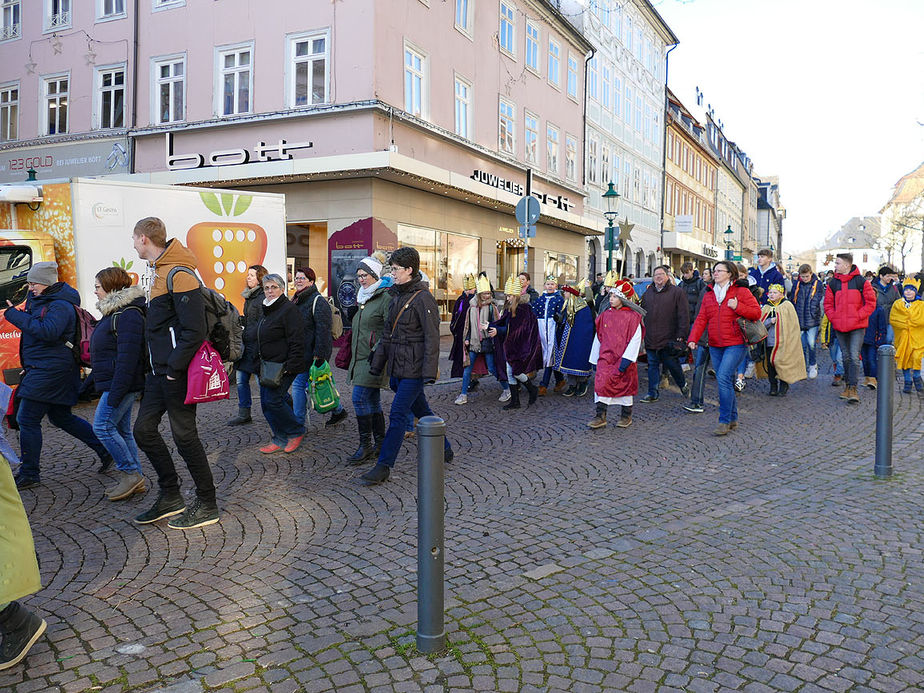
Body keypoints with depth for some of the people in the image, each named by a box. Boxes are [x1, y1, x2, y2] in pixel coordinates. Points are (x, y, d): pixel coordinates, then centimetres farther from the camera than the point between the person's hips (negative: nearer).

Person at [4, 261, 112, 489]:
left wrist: (16, 316, -26)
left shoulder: (61, 306, -17)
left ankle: (28, 474, 3)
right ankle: (105, 449, 22)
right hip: (41, 369, 11)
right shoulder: (38, 299, 14)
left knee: (27, 419, -6)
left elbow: (48, 332, -32)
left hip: (50, 371, -11)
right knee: (61, 417, 17)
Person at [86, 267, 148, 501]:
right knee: (121, 429, 11)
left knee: (103, 426, -10)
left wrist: (115, 392, -25)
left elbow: (127, 357, -23)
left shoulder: (128, 314, -17)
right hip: (113, 383, 11)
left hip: (122, 384, -10)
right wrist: (90, 381, 25)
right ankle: (134, 480, 16)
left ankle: (131, 473, -2)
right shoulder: (114, 311, 17)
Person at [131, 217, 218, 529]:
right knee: (144, 429, 12)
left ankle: (207, 506, 12)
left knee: (184, 435, -1)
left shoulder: (179, 274, -17)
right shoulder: (159, 271, 15)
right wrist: (159, 367, 15)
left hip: (177, 372, -10)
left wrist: (174, 369, -19)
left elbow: (194, 331, -23)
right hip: (160, 369, 10)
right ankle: (170, 497, 24)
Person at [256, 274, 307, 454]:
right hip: (267, 365, 10)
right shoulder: (267, 310, 16)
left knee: (273, 400, -12)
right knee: (266, 403, 8)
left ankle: (296, 432, 8)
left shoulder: (289, 309, -14)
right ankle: (280, 440, 18)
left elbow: (297, 342, -20)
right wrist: (260, 362, 21)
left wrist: (290, 366, -23)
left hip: (283, 366, -9)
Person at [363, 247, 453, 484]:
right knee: (422, 411, 17)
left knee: (398, 414, -8)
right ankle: (444, 449, 32)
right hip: (397, 367, 8)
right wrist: (377, 364, 18)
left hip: (414, 369, -8)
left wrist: (429, 372, -20)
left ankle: (383, 466, -4)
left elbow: (432, 338, -16)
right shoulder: (396, 296, 14)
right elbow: (387, 334, 19)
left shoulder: (423, 298, -12)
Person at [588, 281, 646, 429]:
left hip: (623, 358, -3)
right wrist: (596, 358, 14)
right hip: (606, 357, 3)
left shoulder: (632, 317, -5)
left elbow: (636, 339, -9)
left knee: (626, 385, 7)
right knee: (602, 382, -11)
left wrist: (627, 359, -16)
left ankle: (626, 416, 24)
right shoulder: (605, 315, 8)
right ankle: (600, 416, -7)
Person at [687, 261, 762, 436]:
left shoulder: (741, 291, -1)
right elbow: (701, 319, 8)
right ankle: (733, 419, 22)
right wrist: (693, 338, -5)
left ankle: (724, 420, -11)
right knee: (724, 382, 10)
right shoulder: (709, 295, 14)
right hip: (715, 346, 6)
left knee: (723, 378, -18)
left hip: (735, 344, -6)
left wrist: (737, 307, -17)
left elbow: (757, 313, -3)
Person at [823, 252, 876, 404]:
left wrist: (857, 316, -10)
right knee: (846, 357, 12)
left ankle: (853, 388, -9)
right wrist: (833, 317, -1)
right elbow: (828, 303, 14)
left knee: (854, 357, -9)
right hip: (839, 327, 4)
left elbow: (870, 303, -2)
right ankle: (848, 384, 23)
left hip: (857, 327, -4)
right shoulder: (833, 283, 8)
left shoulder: (861, 282, -3)